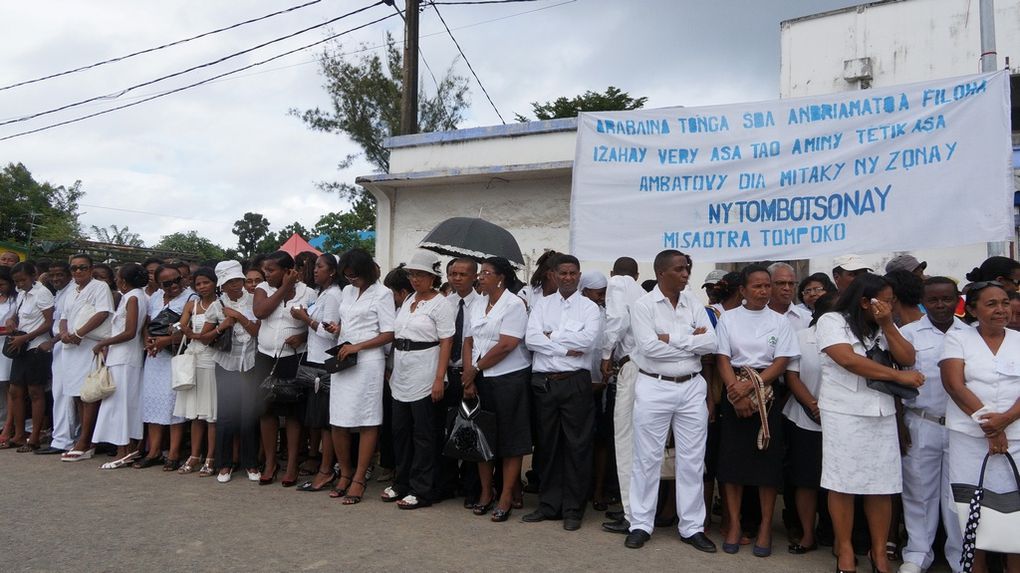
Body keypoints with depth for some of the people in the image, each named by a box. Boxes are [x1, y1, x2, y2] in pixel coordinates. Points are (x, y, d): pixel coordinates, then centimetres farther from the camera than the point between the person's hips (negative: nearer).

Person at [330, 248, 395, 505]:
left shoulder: (382, 294, -4)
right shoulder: (347, 291, 16)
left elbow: (389, 334, -8)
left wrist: (357, 347, -13)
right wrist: (335, 329, 4)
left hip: (368, 362, -6)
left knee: (367, 422, -1)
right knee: (338, 422, 6)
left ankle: (358, 479, 7)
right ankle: (345, 473, 22)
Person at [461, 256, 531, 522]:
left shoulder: (514, 304, -9)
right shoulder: (478, 308, 13)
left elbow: (507, 345, -17)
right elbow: (468, 343, 9)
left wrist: (476, 368, -10)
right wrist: (469, 377, -3)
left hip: (509, 379, -7)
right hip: (480, 381, 7)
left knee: (510, 440, 1)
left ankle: (506, 497, 9)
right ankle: (486, 494, 21)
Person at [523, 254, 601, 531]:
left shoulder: (589, 307, 4)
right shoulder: (542, 304, 9)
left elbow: (588, 340, -13)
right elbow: (531, 339, -5)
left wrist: (552, 336, -8)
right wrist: (566, 349, -11)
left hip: (575, 383, -2)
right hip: (543, 382, 2)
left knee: (576, 446, 2)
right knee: (546, 445, 10)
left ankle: (573, 509, 14)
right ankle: (548, 504, 23)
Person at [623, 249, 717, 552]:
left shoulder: (694, 304, 8)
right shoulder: (643, 305, -5)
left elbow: (711, 343, -3)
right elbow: (649, 346, -18)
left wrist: (672, 338, -12)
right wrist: (692, 342, -9)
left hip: (691, 387, 4)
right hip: (654, 387, -4)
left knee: (691, 459, 9)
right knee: (647, 458, 5)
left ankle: (692, 527, 20)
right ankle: (641, 524, 17)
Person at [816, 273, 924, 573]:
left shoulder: (883, 327, 16)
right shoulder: (832, 321, -2)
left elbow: (907, 359, 6)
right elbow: (848, 360, -15)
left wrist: (887, 325, -3)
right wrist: (899, 376, -11)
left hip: (882, 413, 5)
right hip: (844, 413, -5)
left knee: (882, 484, 5)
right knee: (843, 483, 1)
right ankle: (844, 548, 14)